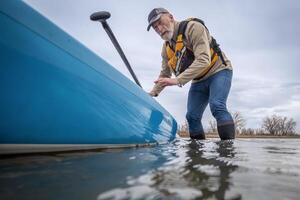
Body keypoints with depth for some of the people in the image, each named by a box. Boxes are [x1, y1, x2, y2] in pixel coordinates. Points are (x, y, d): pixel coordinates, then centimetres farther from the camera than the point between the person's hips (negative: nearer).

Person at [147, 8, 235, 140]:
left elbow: (204, 60, -33)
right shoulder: (166, 48, 2)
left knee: (217, 107, -28)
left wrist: (178, 80, -40)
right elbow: (165, 74, 13)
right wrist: (153, 93, 2)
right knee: (192, 117, -2)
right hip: (199, 80, 7)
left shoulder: (193, 27, -21)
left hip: (218, 71, -7)